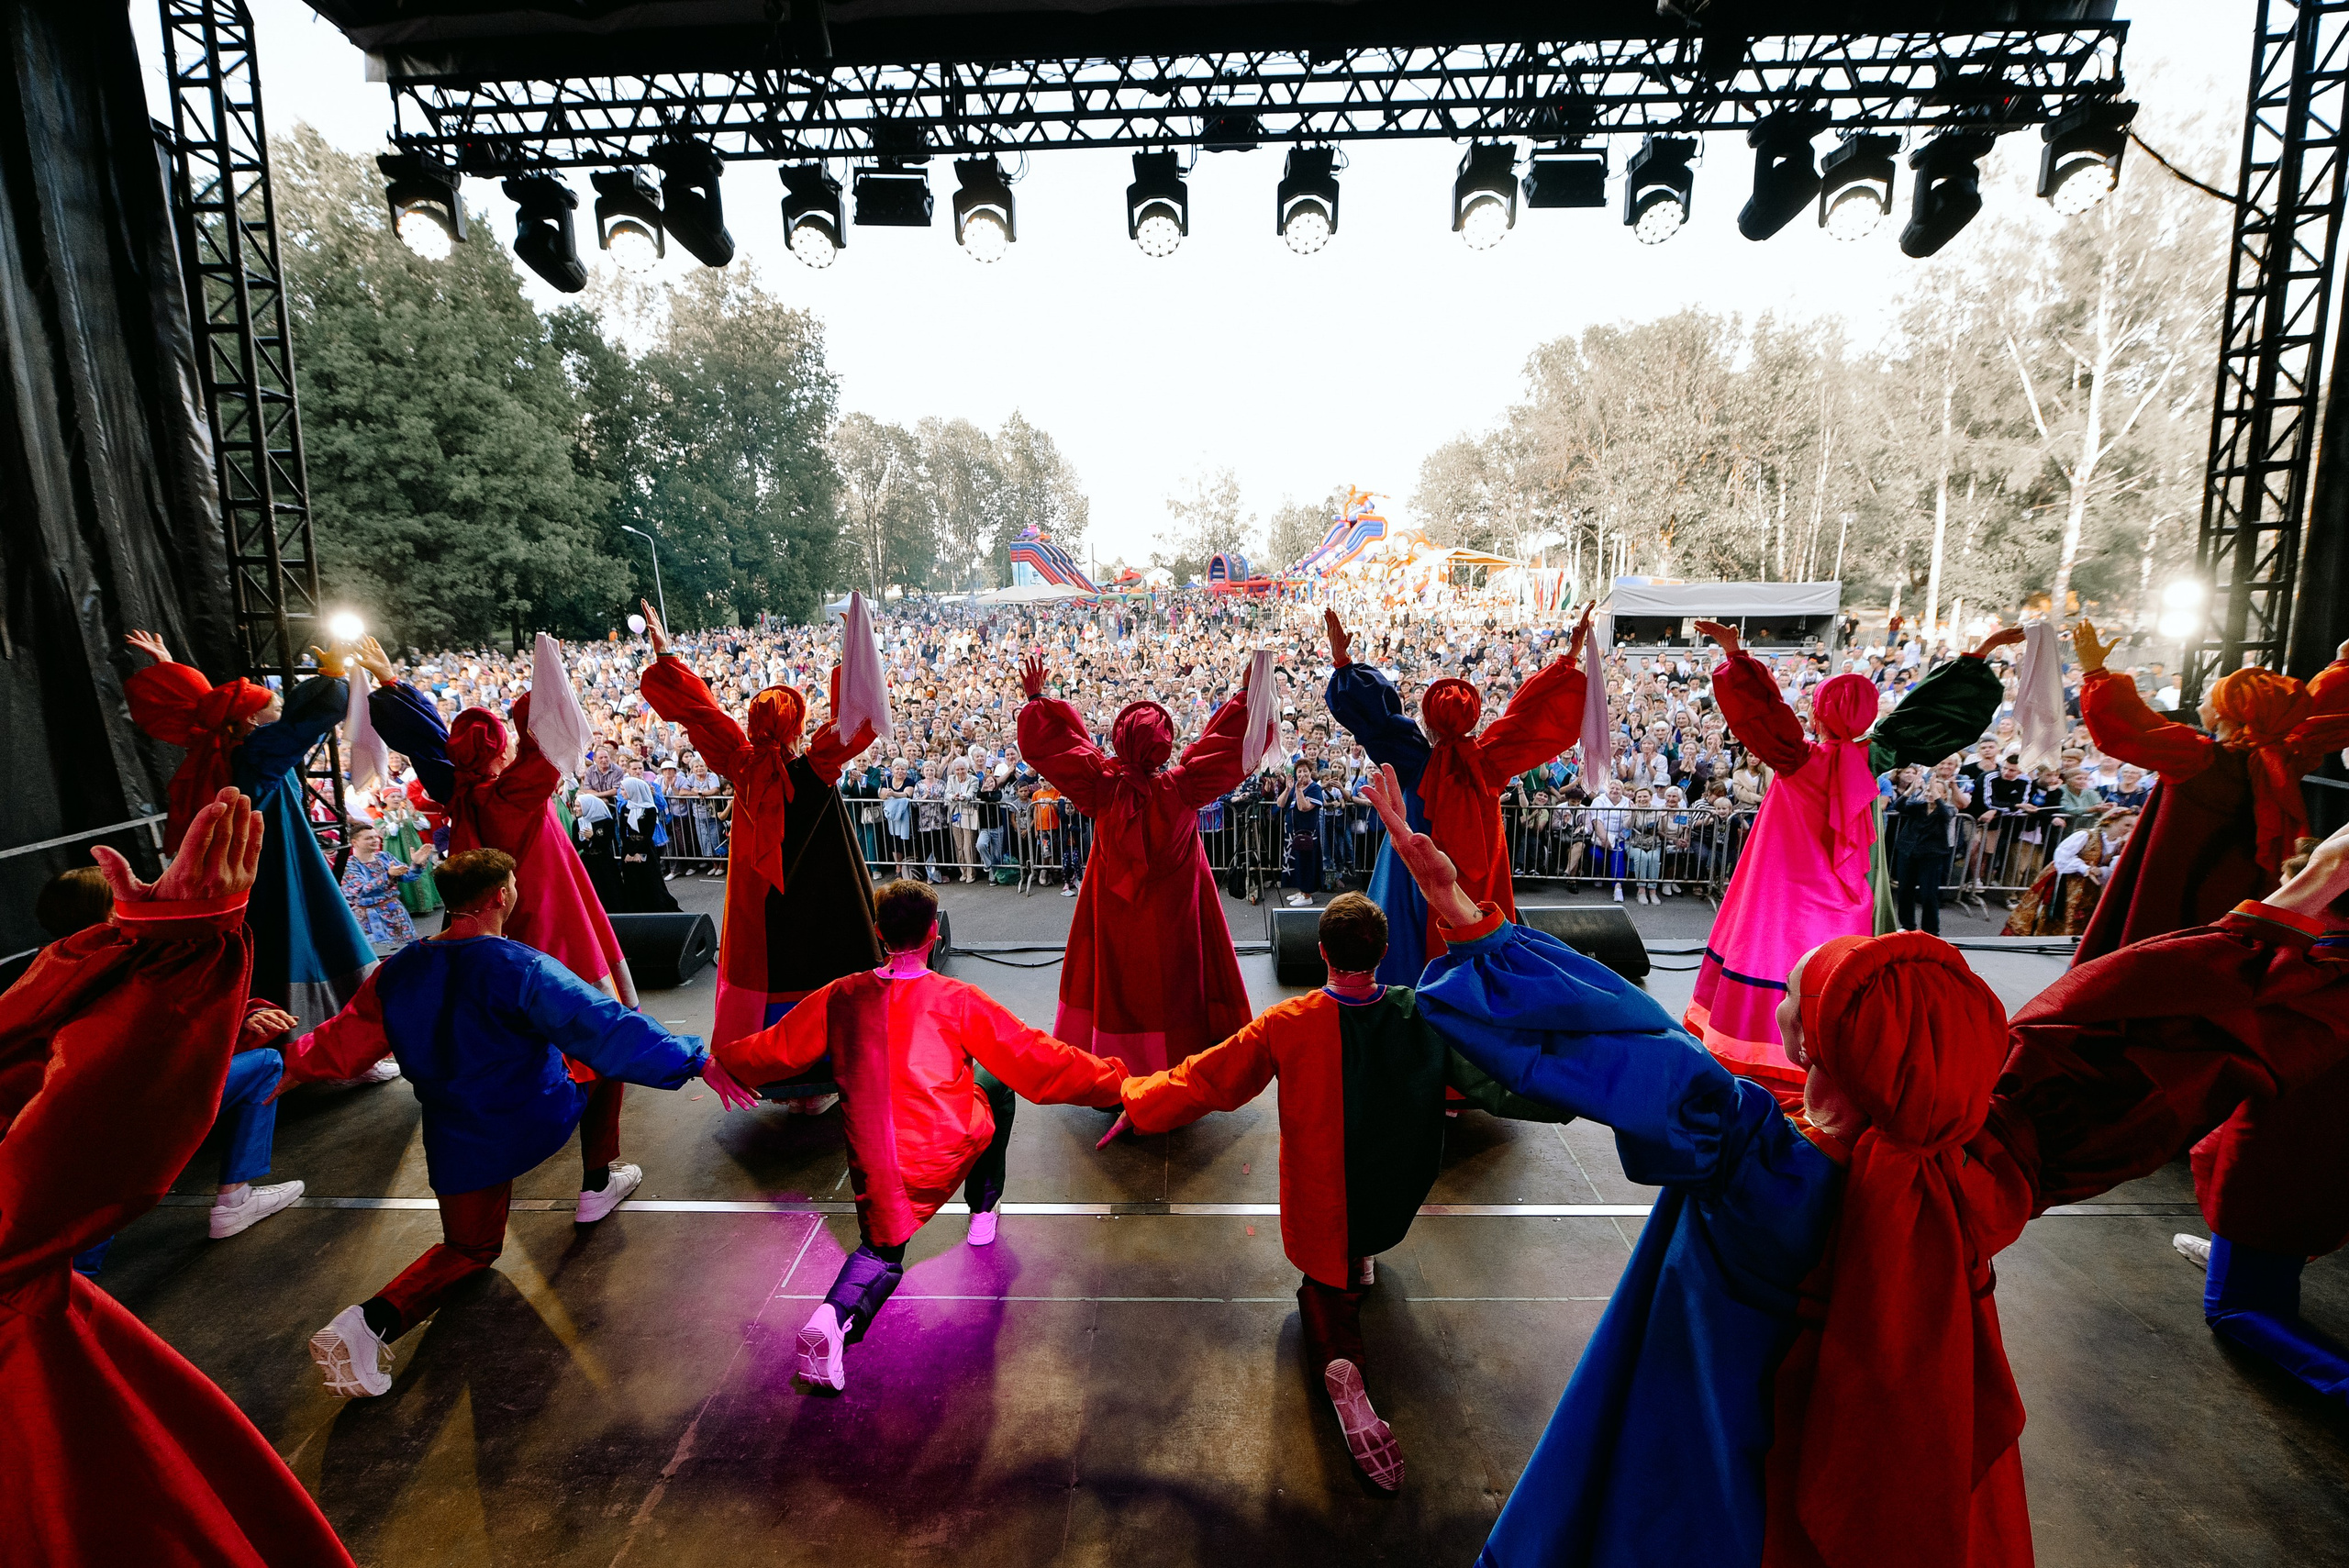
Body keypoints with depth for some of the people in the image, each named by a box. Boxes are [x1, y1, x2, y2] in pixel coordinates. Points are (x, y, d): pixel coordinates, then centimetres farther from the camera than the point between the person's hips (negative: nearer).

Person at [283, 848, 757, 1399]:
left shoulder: (399, 969, -5)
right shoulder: (522, 970, -24)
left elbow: (346, 1034, 11)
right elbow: (606, 1028, -27)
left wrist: (295, 1066, 34)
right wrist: (696, 1060, -24)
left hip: (456, 1144, 5)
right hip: (539, 1123, -5)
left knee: (471, 1248, 23)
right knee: (604, 1062, 23)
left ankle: (374, 1318, -6)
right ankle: (598, 1186, 28)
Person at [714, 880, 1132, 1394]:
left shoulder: (841, 997, -3)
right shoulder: (958, 1000, -12)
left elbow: (773, 1050, 12)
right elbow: (1036, 1061, -10)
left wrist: (716, 1060, 32)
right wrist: (1114, 1083, -1)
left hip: (874, 1170, 2)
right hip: (948, 1153, -2)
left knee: (881, 1252, 26)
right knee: (997, 1085, 26)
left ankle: (836, 1315, -7)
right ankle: (982, 1215, 33)